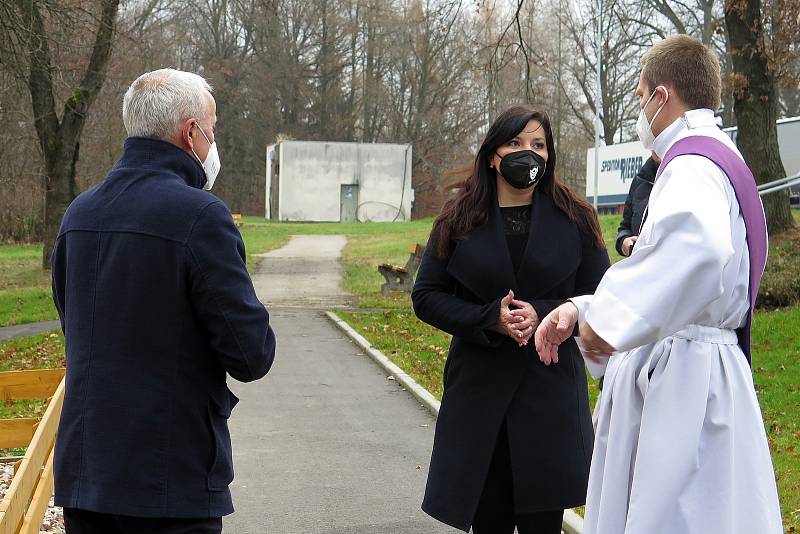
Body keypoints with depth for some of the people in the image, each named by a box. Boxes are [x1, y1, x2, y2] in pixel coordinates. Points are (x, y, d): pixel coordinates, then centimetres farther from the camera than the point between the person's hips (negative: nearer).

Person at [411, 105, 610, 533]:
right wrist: (489, 319, -13)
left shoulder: (573, 219, 3)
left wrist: (542, 314, -15)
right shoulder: (460, 220, 4)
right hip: (479, 390, 1)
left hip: (550, 388, 0)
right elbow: (426, 297, 3)